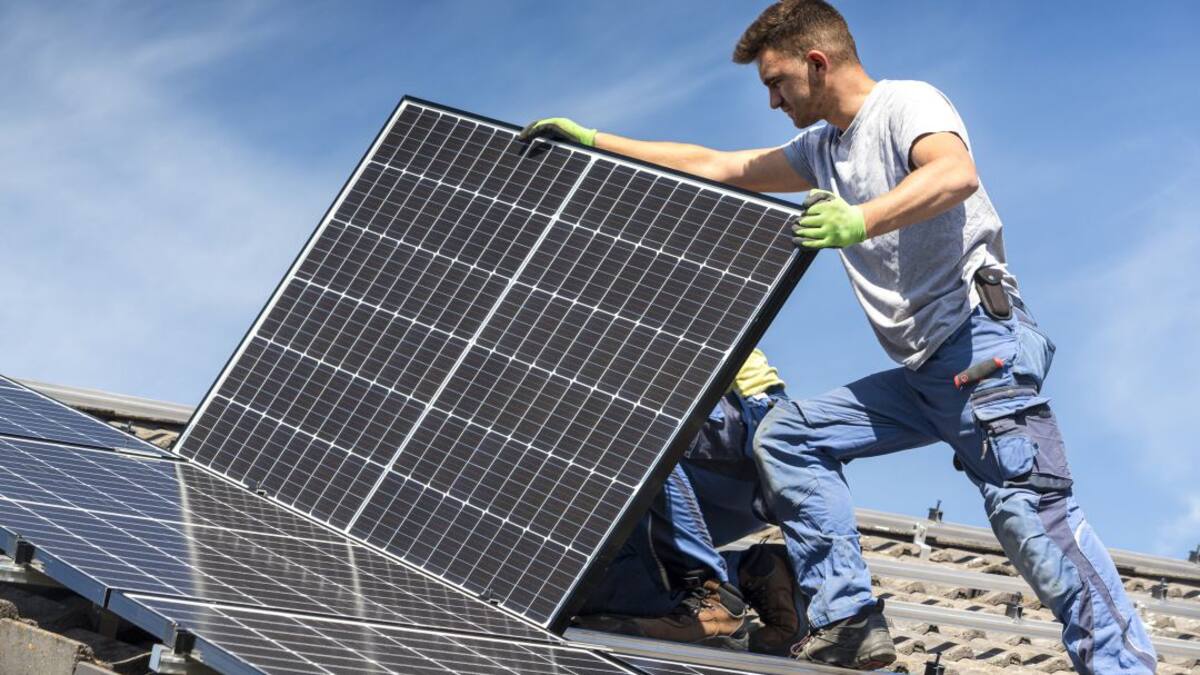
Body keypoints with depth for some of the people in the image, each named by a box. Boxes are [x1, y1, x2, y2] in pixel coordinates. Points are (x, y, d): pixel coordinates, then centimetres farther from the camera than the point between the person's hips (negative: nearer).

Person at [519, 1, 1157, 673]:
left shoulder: (906, 103, -3)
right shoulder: (822, 148, 23)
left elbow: (956, 174, -24)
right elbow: (713, 166, 28)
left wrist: (862, 219, -39)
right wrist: (592, 140, 26)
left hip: (983, 339, -9)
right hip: (923, 372, 9)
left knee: (1027, 504, -21)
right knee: (785, 437, 5)